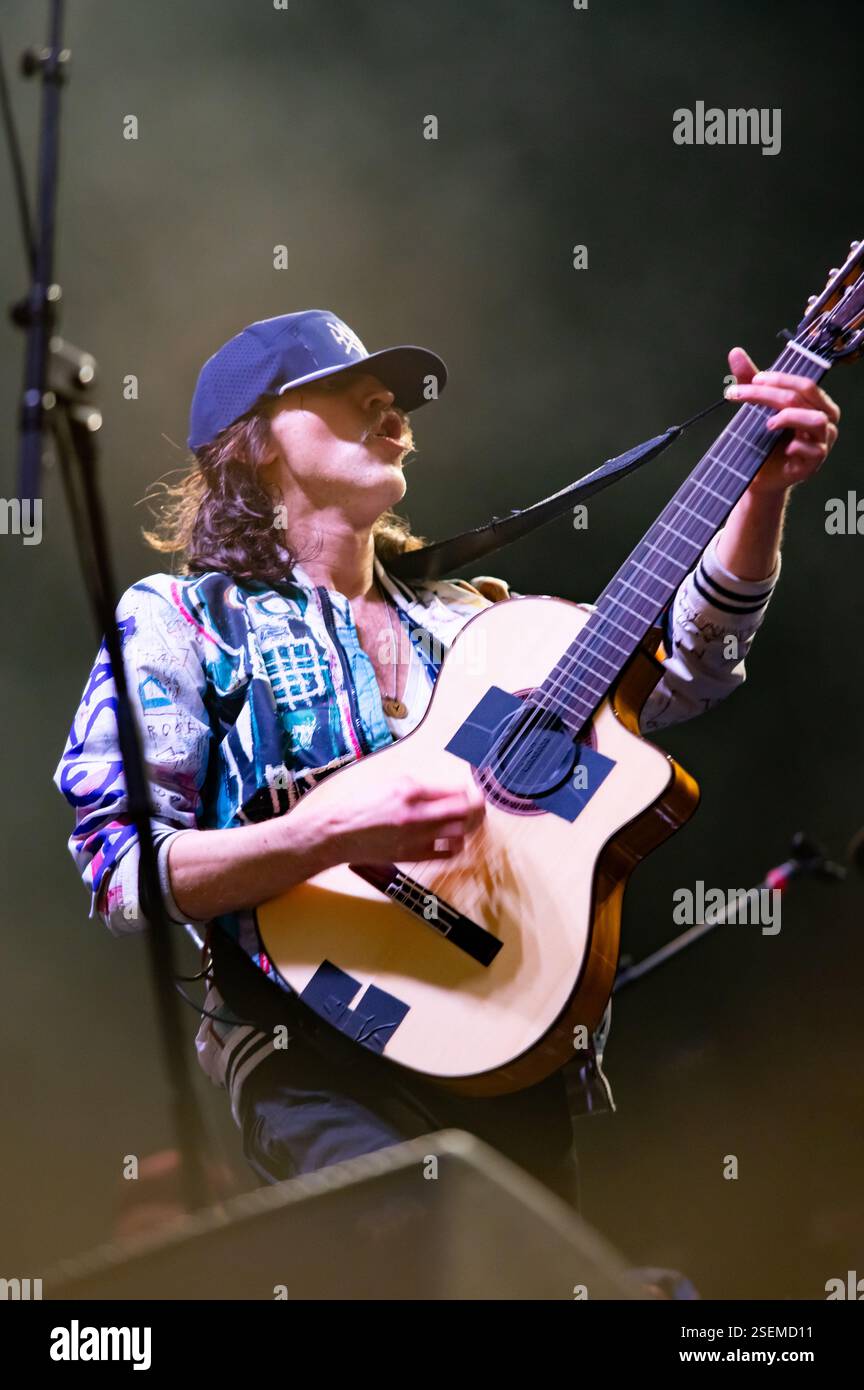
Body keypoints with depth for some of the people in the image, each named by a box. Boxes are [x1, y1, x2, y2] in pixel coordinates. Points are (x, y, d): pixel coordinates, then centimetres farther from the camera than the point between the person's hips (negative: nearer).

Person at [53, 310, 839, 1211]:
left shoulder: (462, 619, 19)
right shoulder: (181, 621, 4)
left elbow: (679, 670, 9)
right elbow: (116, 873, -7)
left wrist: (766, 486, -3)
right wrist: (333, 836, -21)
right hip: (314, 1051, -5)